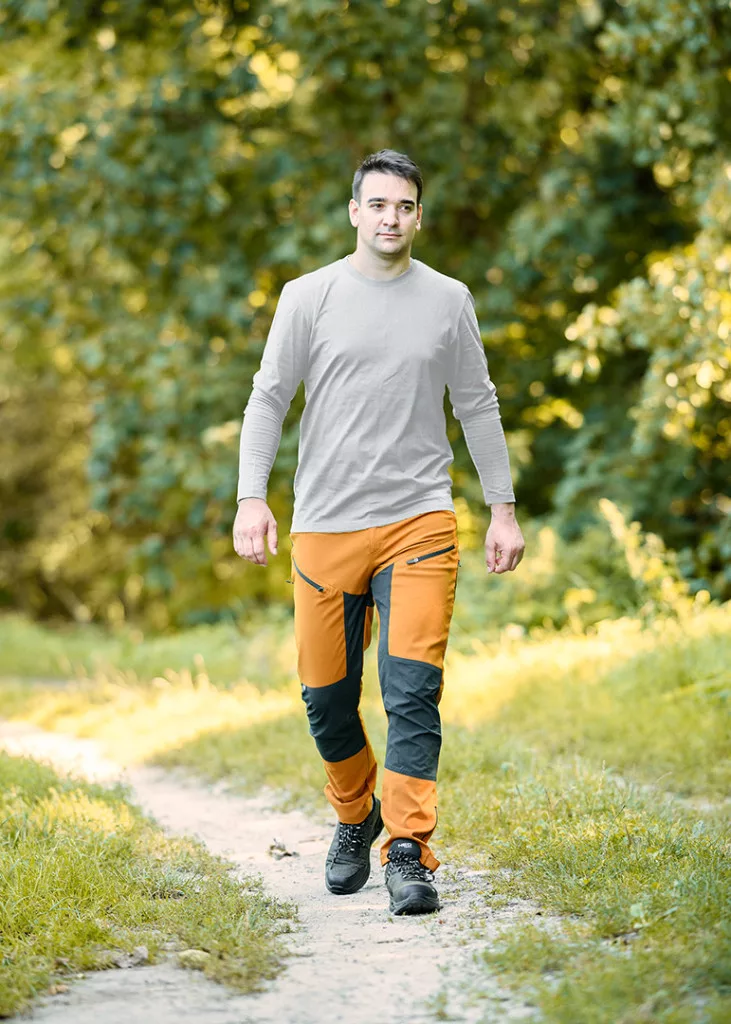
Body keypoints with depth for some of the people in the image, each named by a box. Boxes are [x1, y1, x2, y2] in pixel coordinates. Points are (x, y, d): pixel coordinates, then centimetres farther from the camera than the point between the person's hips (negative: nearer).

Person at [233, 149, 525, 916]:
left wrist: (503, 508, 11)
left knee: (413, 688, -14)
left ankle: (408, 853, -12)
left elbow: (478, 407, 15)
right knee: (326, 698, 5)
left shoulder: (448, 301, 9)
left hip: (419, 522, 0)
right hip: (325, 527, 0)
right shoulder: (309, 297, 4)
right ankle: (355, 817, 32)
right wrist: (251, 495, -9)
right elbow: (268, 398, 4)